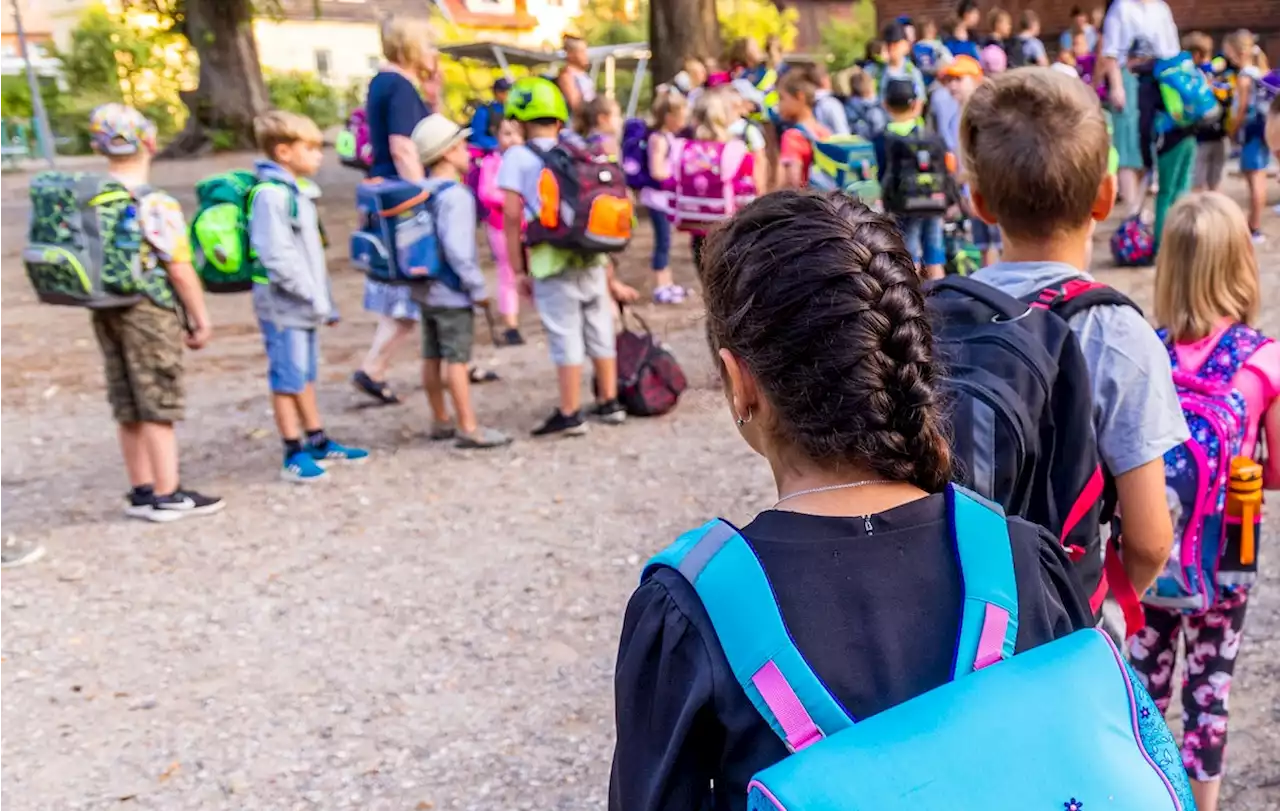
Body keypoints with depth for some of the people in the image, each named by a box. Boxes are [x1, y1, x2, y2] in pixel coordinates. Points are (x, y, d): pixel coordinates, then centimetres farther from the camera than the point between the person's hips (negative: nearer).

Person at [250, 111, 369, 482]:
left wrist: (325, 300, 16)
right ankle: (294, 454, 7)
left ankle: (318, 442, 26)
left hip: (304, 305, 9)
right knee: (287, 378, -1)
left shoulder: (299, 191, 14)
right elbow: (277, 258, -22)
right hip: (283, 304, -9)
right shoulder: (271, 194, -17)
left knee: (305, 375, 16)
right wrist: (314, 298, -19)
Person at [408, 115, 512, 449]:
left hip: (426, 289, 9)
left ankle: (440, 421, 25)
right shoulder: (455, 196, -19)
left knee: (432, 356, 14)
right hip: (452, 294, -9)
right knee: (457, 359, -5)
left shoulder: (422, 191, 8)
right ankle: (468, 428, -1)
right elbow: (457, 249, -25)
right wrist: (478, 288, -18)